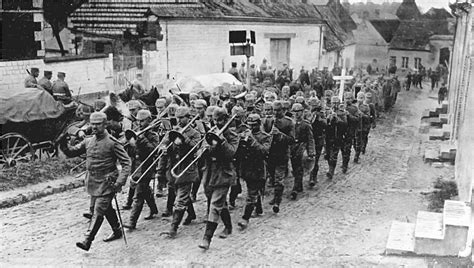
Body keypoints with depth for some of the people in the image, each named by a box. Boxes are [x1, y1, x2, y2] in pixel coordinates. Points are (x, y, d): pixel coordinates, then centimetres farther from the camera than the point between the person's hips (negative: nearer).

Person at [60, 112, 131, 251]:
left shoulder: (112, 143, -12)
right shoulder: (88, 142, 7)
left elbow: (126, 163, -12)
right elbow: (72, 152, 10)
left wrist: (119, 182, -21)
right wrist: (64, 146, -14)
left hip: (106, 183, -7)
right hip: (92, 182, 7)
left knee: (98, 211, -9)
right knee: (107, 209, 20)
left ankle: (87, 241, -8)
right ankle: (117, 231, 38)